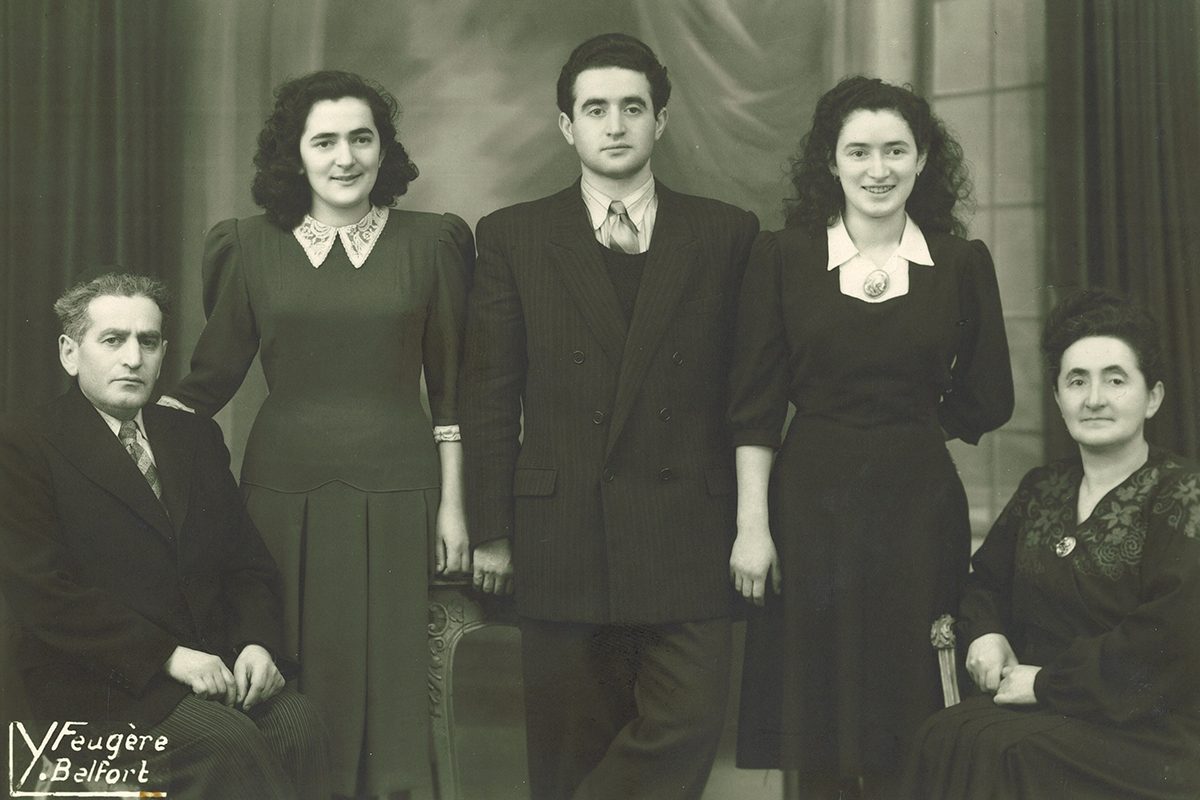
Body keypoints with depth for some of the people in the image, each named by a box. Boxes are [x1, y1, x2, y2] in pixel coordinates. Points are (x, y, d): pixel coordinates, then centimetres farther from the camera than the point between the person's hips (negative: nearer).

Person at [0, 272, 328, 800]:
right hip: (97, 684, -5)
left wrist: (257, 642, -5)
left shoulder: (196, 438, 18)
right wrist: (167, 656, -17)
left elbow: (248, 561, 17)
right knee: (224, 740, -30)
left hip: (212, 663, 5)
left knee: (296, 723, -25)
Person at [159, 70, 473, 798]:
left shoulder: (429, 243, 4)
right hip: (285, 491, 1)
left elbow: (450, 386, 6)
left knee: (393, 681, 1)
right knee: (292, 694, 4)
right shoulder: (252, 248, 6)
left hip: (395, 492, -1)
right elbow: (211, 378, 10)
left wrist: (453, 504, 2)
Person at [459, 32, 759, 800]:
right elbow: (489, 397, 5)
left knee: (687, 726, -8)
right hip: (563, 531, 0)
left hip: (686, 535, 0)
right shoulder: (513, 237, 6)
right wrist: (492, 532, 1)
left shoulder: (728, 234, 7)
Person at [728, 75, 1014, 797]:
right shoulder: (783, 257, 0)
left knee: (910, 732, 5)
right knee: (820, 730, 5)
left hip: (921, 502, 1)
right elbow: (755, 406, -2)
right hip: (811, 500, -1)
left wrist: (904, 429, 11)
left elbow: (988, 400, 12)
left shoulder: (963, 265, 3)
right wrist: (751, 526, -7)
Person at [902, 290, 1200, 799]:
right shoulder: (1041, 490, 14)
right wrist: (984, 633, 4)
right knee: (948, 736, -25)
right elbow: (987, 579, 28)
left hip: (1141, 730, -6)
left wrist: (1048, 681, -15)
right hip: (1040, 707, 6)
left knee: (994, 749, -31)